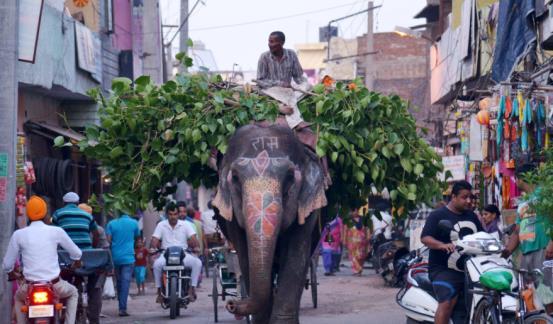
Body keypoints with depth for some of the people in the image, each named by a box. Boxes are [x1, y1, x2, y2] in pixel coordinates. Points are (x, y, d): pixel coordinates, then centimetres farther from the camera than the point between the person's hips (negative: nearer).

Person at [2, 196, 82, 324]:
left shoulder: (18, 234, -2)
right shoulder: (56, 231, -3)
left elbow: (7, 264, 4)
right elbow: (77, 253, 7)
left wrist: (12, 272, 28)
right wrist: (76, 263, 31)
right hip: (54, 286, -1)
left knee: (18, 298, 35)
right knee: (73, 292, 31)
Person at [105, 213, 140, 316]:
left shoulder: (111, 223, 3)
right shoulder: (134, 223, 2)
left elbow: (108, 240, -4)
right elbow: (137, 236, 15)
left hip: (115, 256, 3)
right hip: (128, 257, -2)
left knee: (118, 281, 16)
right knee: (125, 282, -7)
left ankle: (121, 306, 22)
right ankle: (122, 308, -17)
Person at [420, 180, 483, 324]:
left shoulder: (471, 216, 19)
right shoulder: (438, 215, -3)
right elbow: (425, 238, -14)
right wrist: (443, 245, -32)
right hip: (445, 269, -7)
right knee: (447, 303, -23)